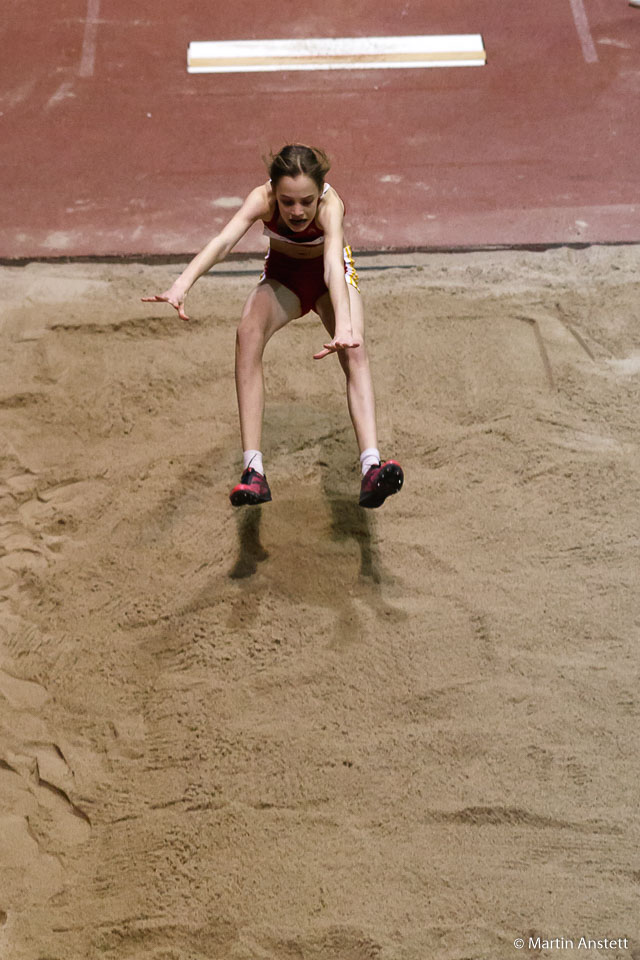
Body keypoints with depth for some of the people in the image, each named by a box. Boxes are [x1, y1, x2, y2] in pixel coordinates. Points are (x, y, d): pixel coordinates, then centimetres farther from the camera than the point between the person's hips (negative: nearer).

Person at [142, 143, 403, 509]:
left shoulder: (330, 204, -36)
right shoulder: (262, 199, -31)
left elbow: (333, 264, -52)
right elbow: (223, 240, -47)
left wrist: (344, 327, -69)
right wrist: (182, 284, -65)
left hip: (329, 277, -1)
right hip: (283, 276, 1)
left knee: (355, 350, -29)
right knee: (248, 334, -29)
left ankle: (371, 465, -41)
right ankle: (254, 470, -33)